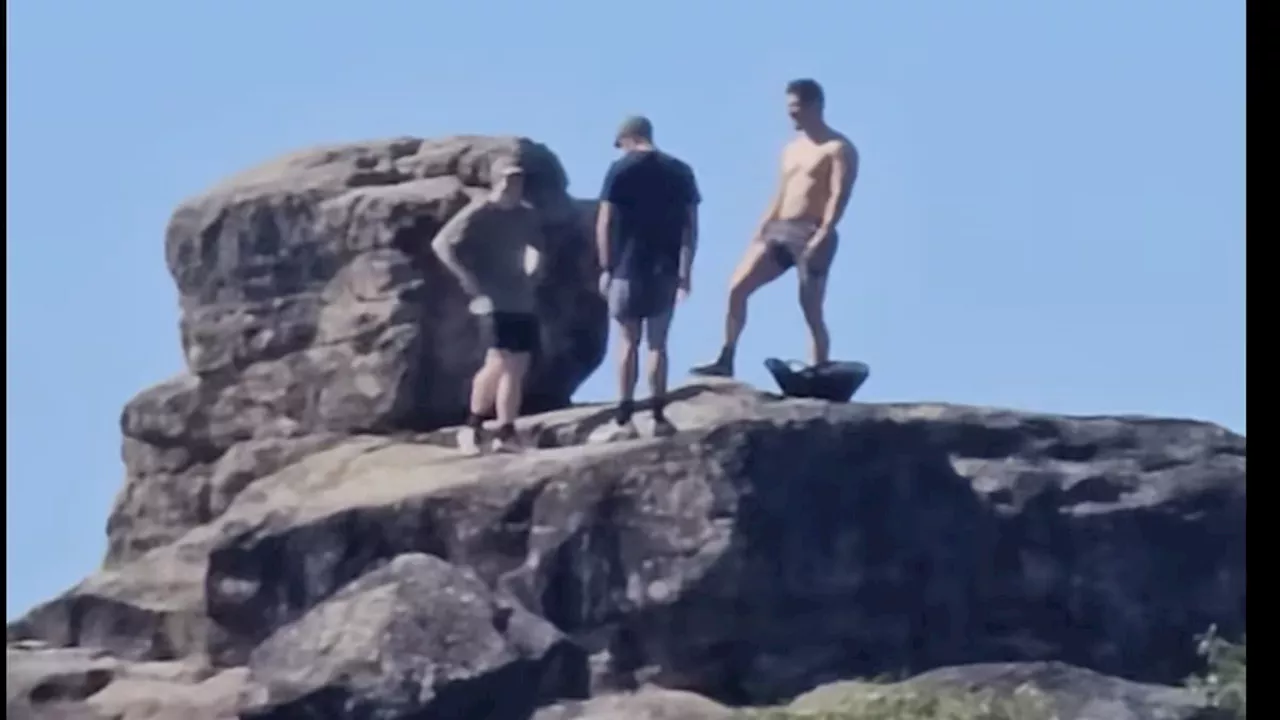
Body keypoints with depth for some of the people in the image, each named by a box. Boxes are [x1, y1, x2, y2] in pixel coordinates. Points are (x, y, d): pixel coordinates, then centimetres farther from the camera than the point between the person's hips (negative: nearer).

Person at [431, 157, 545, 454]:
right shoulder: (479, 213, -9)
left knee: (517, 368, 3)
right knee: (498, 363, -17)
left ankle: (506, 434, 7)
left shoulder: (527, 215, 9)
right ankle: (472, 427, -3)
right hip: (494, 301, -6)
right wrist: (465, 276, -16)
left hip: (523, 302, 6)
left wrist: (532, 271, 11)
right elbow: (441, 243, -12)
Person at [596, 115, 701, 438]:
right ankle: (659, 416, 5)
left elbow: (605, 223, -5)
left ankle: (625, 420, -1)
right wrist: (685, 271, 9)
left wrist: (606, 267, 1)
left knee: (629, 342, 4)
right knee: (657, 342, 9)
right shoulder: (680, 171, 7)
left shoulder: (621, 170, -2)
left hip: (628, 267, -2)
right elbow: (690, 226, 5)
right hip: (666, 269, 2)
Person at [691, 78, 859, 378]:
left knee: (812, 313, -6)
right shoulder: (791, 149, 21)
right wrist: (759, 233, 13)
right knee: (737, 288, -6)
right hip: (778, 230, 7)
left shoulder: (839, 149, -4)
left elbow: (839, 196, -15)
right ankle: (726, 361, -4)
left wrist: (823, 236, -26)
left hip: (811, 234, -7)